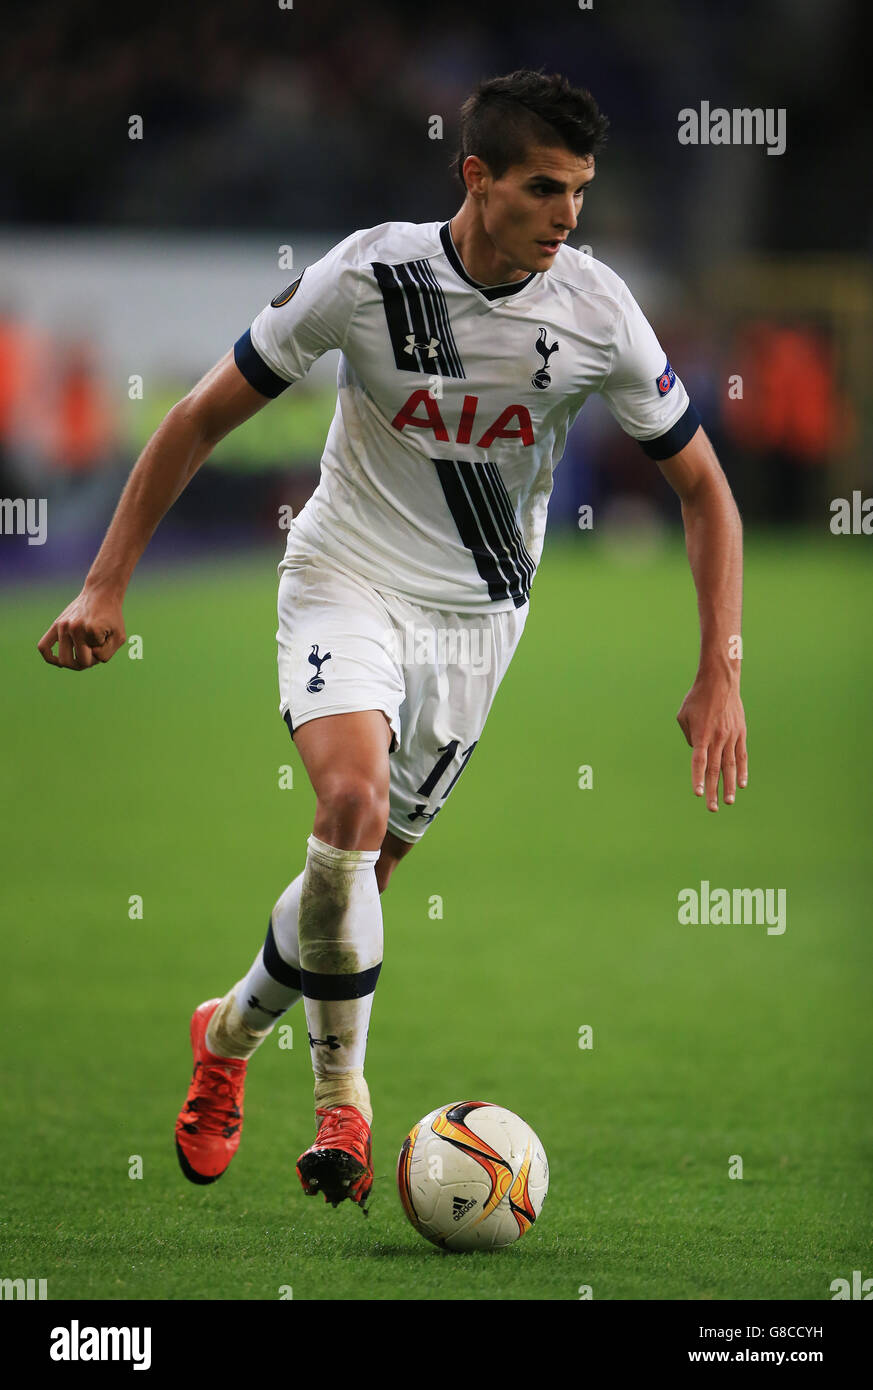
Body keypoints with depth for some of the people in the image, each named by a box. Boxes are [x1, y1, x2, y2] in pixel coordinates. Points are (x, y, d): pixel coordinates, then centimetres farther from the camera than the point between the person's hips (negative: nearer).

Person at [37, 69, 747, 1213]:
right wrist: (107, 584, -10)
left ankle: (231, 1035, 34)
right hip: (348, 583, -3)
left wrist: (720, 676, -7)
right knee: (352, 807, -28)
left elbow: (703, 489, 0)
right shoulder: (369, 276, -17)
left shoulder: (597, 313, -12)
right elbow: (203, 418, -7)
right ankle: (342, 1096, -12)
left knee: (363, 872, 5)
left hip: (477, 615, 3)